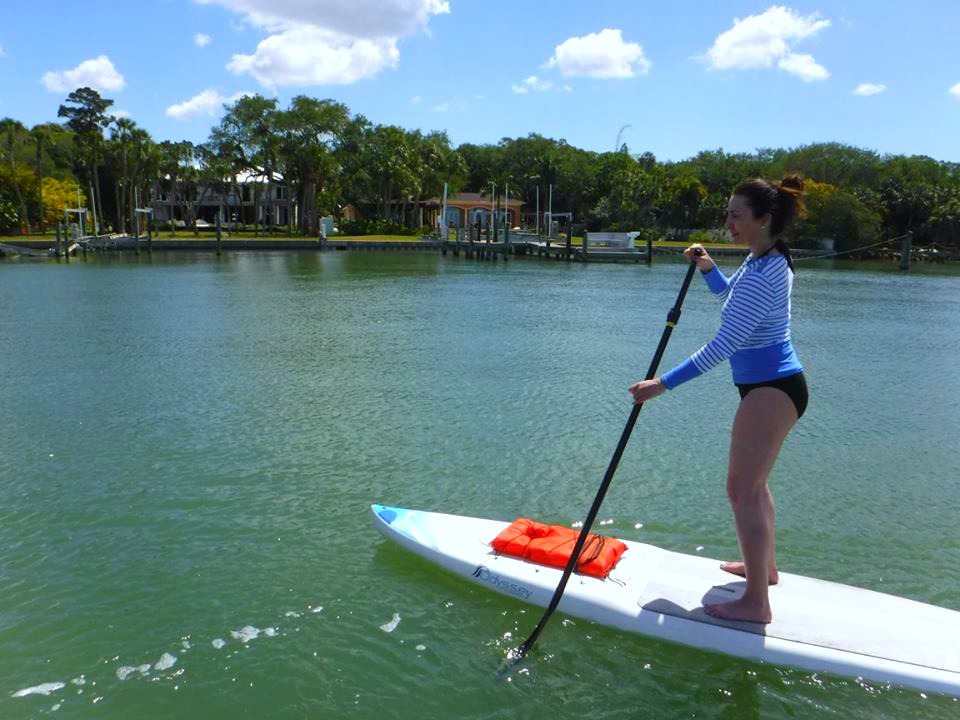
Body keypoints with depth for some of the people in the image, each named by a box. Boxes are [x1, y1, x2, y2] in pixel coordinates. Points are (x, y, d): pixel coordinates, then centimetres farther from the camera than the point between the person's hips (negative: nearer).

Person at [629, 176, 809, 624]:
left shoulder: (761, 275, -23)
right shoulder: (767, 259, 9)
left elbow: (721, 347, -28)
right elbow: (729, 295, 28)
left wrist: (664, 383, -29)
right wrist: (708, 269, 9)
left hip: (770, 389, -11)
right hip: (775, 385, 11)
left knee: (743, 490, -8)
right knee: (752, 482, 22)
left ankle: (756, 603, -1)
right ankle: (764, 566, 38)